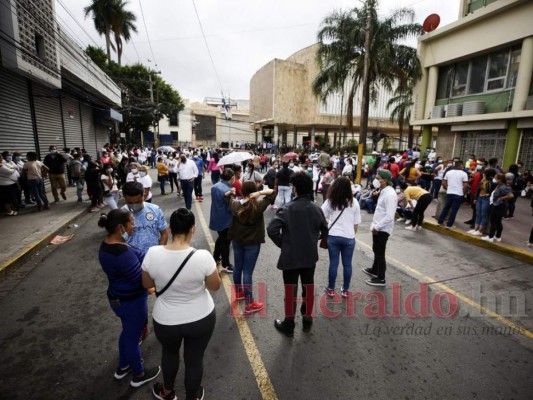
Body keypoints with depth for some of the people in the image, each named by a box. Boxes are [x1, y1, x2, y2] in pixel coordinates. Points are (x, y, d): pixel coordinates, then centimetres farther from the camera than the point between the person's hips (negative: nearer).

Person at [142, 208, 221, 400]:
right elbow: (215, 286, -10)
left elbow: (147, 284, -3)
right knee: (195, 359, 23)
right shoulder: (203, 256, -26)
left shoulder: (153, 254, -21)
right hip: (201, 319, -1)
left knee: (169, 353, 32)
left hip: (166, 321, 2)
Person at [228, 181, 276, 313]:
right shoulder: (259, 206, -19)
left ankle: (238, 293, 43)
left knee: (238, 268, 20)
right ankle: (249, 304, 11)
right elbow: (272, 192, -12)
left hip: (237, 241, 5)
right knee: (248, 272, 0)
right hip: (252, 243, -5)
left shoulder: (235, 205, -6)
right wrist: (259, 193, -21)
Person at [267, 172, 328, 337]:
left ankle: (289, 325, 24)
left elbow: (272, 229, -25)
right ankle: (307, 320, 35)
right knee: (308, 288, 18)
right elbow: (325, 230, 6)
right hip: (310, 255, 4)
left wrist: (282, 244, -9)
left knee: (290, 291, 9)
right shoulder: (316, 208, -3)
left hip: (290, 256, -4)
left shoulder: (286, 209, -18)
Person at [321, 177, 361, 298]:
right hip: (349, 237, 1)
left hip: (333, 236, 0)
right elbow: (356, 223, 1)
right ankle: (345, 290, 24)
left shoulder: (330, 201, -5)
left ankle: (331, 289, 19)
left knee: (333, 263, 9)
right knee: (347, 264, 12)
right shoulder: (354, 203, -2)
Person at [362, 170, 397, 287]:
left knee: (380, 253, 3)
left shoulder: (390, 195, -23)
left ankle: (380, 278, 18)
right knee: (376, 250, 24)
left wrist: (377, 227, -20)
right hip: (378, 228, 10)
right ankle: (374, 270, 43)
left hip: (382, 229, -9)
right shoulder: (384, 191, 8)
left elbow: (389, 217, -28)